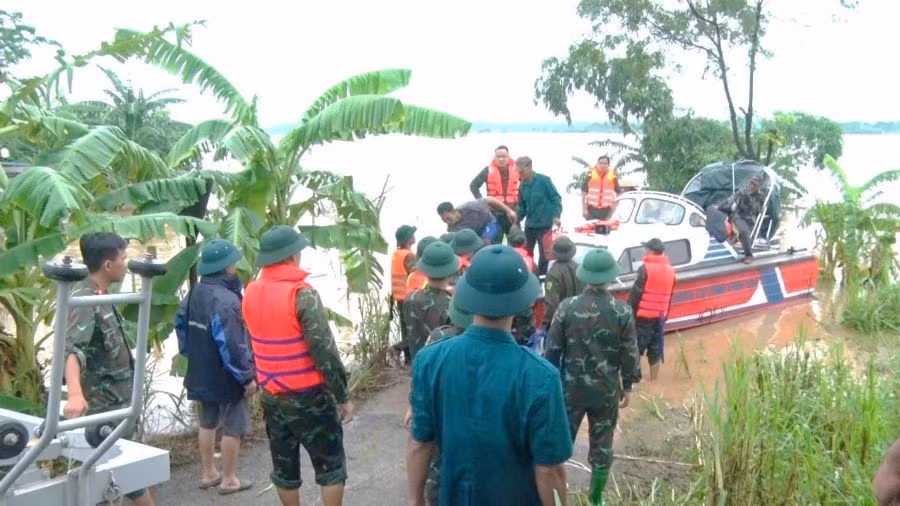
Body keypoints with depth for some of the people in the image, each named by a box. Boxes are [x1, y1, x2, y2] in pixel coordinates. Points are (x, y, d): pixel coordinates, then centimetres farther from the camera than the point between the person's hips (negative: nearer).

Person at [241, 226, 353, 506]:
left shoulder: (251, 294, 1)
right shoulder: (302, 295, -19)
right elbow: (325, 352, -19)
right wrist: (343, 396, -11)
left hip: (271, 397, 6)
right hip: (309, 398, -6)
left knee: (284, 467, 16)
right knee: (330, 465, 7)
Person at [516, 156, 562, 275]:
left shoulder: (543, 180, -12)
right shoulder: (523, 185, 5)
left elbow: (556, 198, -9)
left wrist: (556, 215, -19)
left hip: (545, 224, -6)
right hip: (530, 224, 6)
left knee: (544, 252, 5)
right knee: (526, 252, 12)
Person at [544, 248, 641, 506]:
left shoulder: (567, 307, -12)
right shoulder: (622, 312, -12)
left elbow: (552, 349, -5)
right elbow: (629, 354, -4)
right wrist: (627, 386, 10)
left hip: (571, 388, 0)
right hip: (607, 390, 0)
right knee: (602, 446, 14)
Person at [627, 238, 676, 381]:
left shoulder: (645, 269, -12)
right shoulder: (670, 271, 9)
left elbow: (635, 294, -13)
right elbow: (669, 297, 14)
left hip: (643, 316, -6)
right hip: (660, 317, 6)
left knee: (636, 349, 1)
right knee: (655, 351, 9)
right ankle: (653, 381, 13)